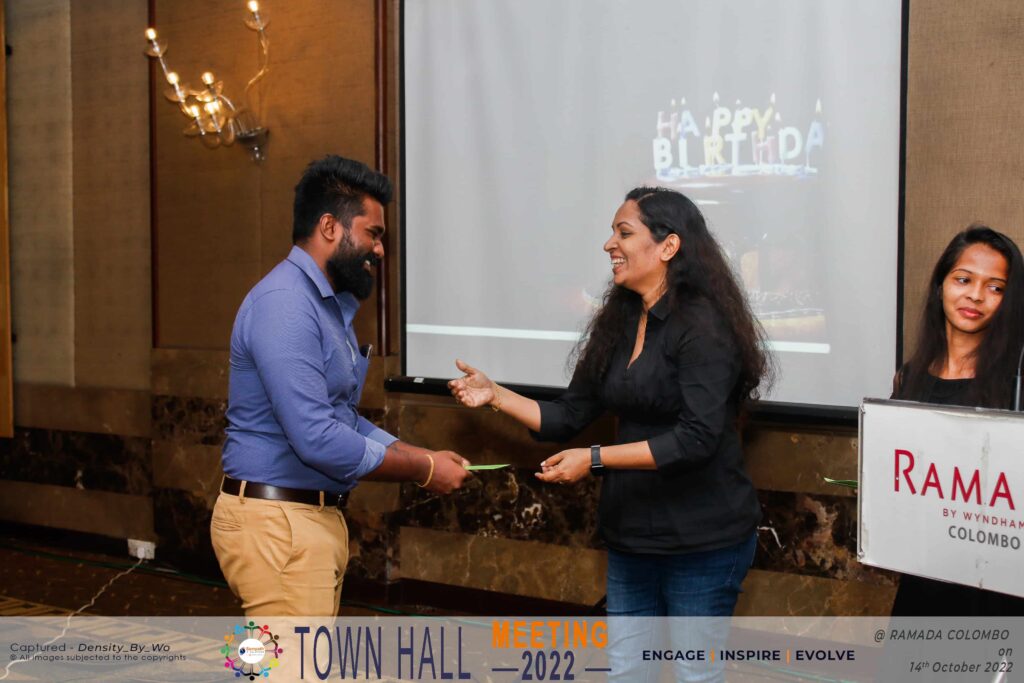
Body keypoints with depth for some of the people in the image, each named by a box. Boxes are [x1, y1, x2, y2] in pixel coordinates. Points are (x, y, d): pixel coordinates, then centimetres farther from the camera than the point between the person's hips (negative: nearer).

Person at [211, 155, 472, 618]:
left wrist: (423, 456, 8)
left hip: (317, 519, 10)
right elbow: (316, 438, -24)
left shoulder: (329, 305, 15)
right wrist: (421, 470, -13)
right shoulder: (283, 303, -17)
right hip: (276, 523, -10)